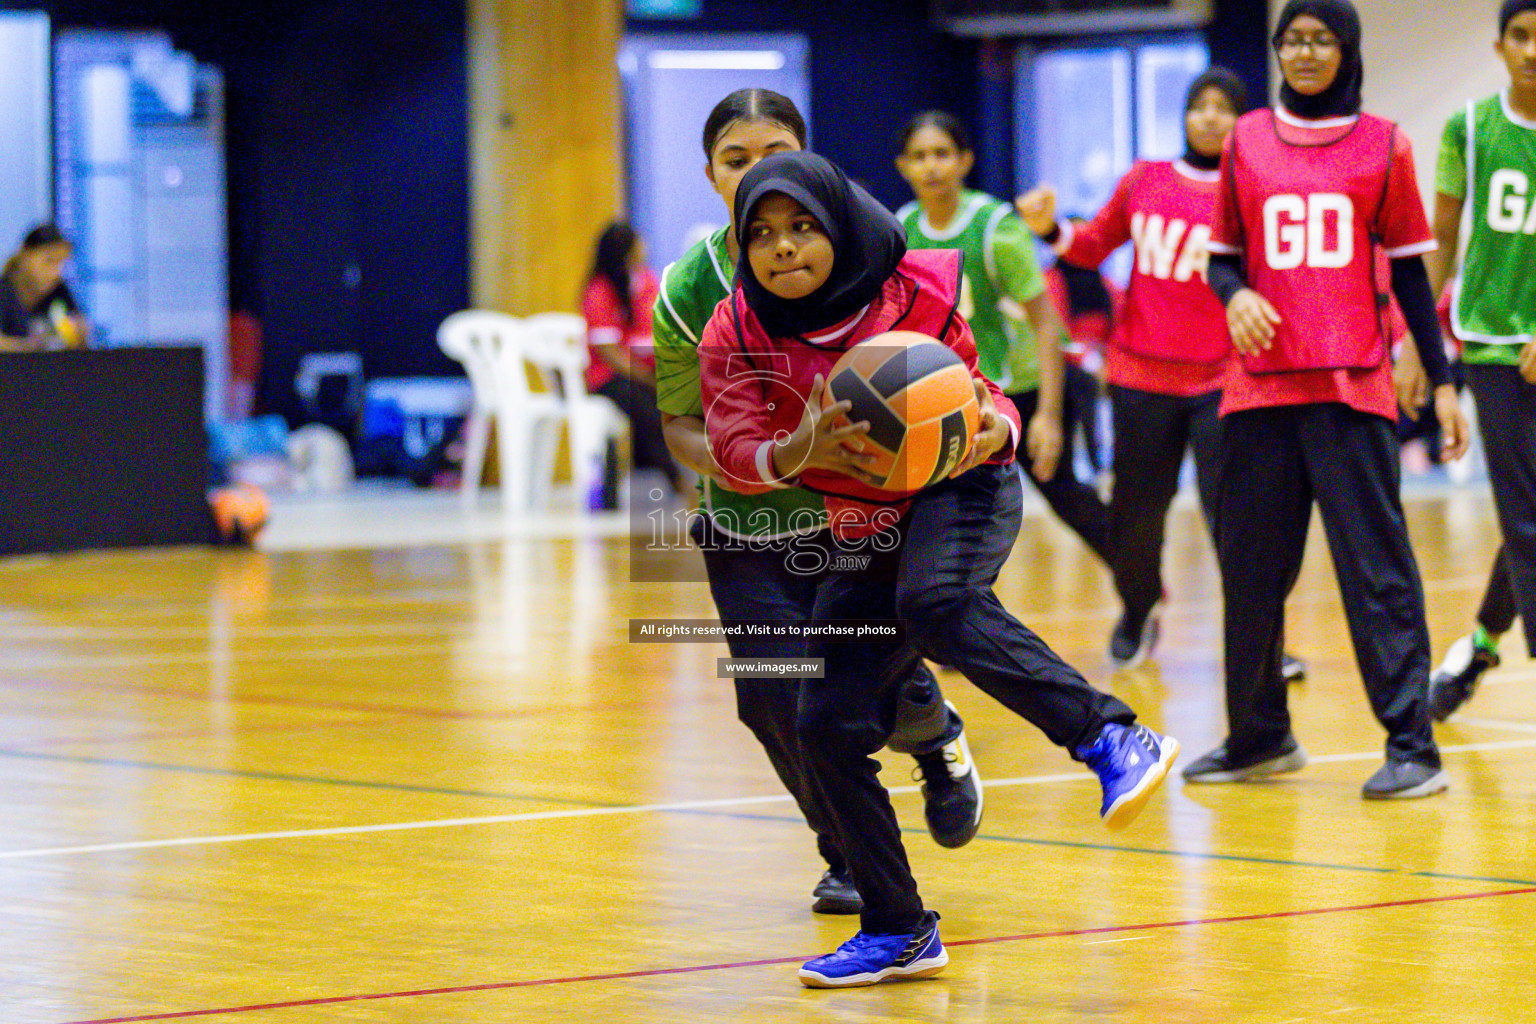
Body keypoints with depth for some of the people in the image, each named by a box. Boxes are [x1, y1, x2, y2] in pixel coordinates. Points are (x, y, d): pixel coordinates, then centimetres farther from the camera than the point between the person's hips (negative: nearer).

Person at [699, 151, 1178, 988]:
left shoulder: (916, 293, -14)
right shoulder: (736, 336, -8)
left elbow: (980, 398, -5)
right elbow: (735, 449, -19)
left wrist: (991, 431, -30)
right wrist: (801, 453, -41)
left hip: (960, 492, -5)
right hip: (866, 535, 5)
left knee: (936, 599, -38)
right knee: (829, 725, -1)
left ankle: (1109, 737, -38)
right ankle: (898, 932, 12)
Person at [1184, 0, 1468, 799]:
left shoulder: (1382, 147, 4)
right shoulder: (1246, 141, 9)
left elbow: (1409, 271, 7)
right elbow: (1222, 255, 14)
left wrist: (1442, 382, 4)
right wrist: (1235, 295, -9)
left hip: (1353, 387, -3)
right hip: (1260, 384, 3)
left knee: (1375, 563, -8)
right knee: (1249, 565, 8)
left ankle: (1411, 747, -8)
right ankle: (1259, 738, 22)